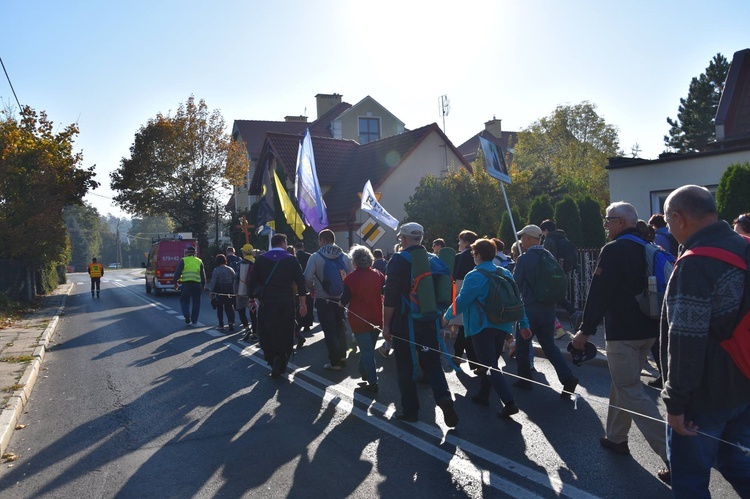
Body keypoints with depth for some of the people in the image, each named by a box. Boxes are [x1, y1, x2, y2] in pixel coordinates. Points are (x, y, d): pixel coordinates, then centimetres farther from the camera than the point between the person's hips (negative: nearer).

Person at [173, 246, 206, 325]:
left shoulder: (183, 260, 3)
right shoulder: (199, 261, 11)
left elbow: (177, 272, -2)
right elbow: (203, 275, 12)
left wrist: (175, 282, 5)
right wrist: (203, 285, 18)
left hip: (186, 284, -2)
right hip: (197, 284, 2)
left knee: (184, 301, 11)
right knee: (196, 302, 10)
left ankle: (187, 316, -9)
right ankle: (194, 320, 12)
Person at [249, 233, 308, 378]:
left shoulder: (261, 259, 4)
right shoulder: (291, 259, 0)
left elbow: (253, 281, 3)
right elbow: (300, 281, -3)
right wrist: (302, 303, 1)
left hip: (266, 302, 1)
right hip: (286, 303, -1)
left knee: (267, 333, 12)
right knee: (285, 334, 7)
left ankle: (273, 360, 2)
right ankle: (280, 365, -2)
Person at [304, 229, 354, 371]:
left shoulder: (316, 257, -10)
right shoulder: (344, 256, 1)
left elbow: (307, 278, -15)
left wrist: (312, 290, 4)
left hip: (323, 300, -4)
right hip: (340, 299, 4)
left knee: (329, 331, 3)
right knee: (340, 328, 18)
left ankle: (335, 362, 5)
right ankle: (342, 357, 25)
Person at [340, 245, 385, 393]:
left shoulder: (351, 278, -13)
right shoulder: (378, 275, -1)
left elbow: (344, 300, -9)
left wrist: (342, 302, 11)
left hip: (359, 320, -4)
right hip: (376, 318, 5)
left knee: (366, 350, -1)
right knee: (369, 348, 20)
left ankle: (372, 383, -4)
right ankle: (364, 372, 34)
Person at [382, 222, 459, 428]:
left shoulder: (398, 260, -11)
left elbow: (390, 297, -14)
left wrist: (386, 324, -7)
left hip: (404, 324, -4)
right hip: (429, 323, 4)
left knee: (405, 368, 7)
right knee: (432, 363, 11)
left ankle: (410, 410, 14)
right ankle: (444, 397, -9)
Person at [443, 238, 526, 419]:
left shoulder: (474, 276, -13)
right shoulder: (505, 273, 7)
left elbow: (461, 301, -11)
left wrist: (447, 316, 5)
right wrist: (524, 323, 13)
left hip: (482, 326, -7)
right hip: (502, 326, 7)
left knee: (490, 366, -5)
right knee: (491, 362, 20)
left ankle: (509, 403, -14)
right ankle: (483, 395, 31)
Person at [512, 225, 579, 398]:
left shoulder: (524, 259, -13)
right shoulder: (549, 257, 5)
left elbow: (515, 284, -8)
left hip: (530, 309, -6)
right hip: (549, 308, 6)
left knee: (522, 344, 12)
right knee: (549, 345, 12)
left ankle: (524, 380, 20)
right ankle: (568, 378, -3)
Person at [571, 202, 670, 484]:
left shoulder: (614, 250, -15)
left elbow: (598, 293, -18)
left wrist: (586, 331, -13)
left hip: (622, 331, -9)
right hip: (648, 329, 9)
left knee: (630, 391, -5)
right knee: (622, 384, 21)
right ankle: (617, 437, 32)